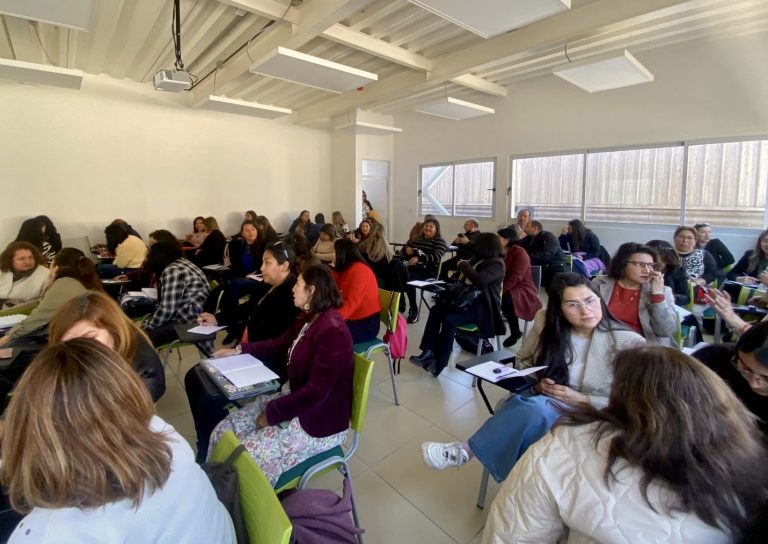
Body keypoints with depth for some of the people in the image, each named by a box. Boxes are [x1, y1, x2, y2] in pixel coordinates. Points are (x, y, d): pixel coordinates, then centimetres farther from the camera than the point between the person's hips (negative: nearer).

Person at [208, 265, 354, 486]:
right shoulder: (309, 319, 4)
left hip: (319, 421, -9)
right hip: (297, 402, 9)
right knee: (223, 432, 1)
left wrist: (272, 413, -17)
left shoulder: (332, 331, -27)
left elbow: (315, 392, -27)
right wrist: (240, 350, 11)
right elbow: (280, 346, 20)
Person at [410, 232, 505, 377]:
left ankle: (440, 362, -17)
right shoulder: (479, 260, 17)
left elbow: (479, 280, -28)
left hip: (482, 306, -9)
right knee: (436, 309, -8)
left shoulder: (496, 263, -11)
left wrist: (465, 266, -15)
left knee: (449, 319, -28)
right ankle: (429, 352, -13)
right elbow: (466, 279, 23)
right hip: (466, 300, 9)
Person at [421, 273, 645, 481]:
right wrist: (536, 384, -10)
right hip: (543, 405, 3)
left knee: (531, 409, -35)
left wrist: (580, 399, -17)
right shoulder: (547, 322, -3)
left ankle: (465, 451, -22)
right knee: (530, 408, -36)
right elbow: (522, 364, 10)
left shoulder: (628, 343, -11)